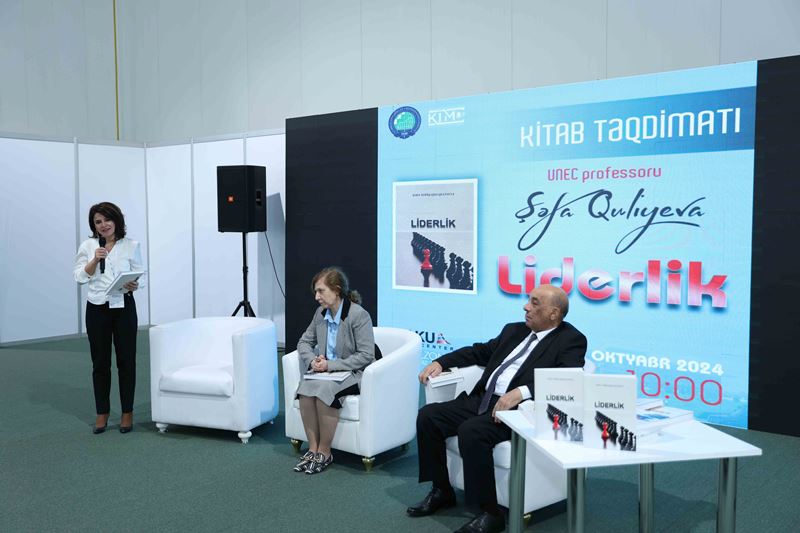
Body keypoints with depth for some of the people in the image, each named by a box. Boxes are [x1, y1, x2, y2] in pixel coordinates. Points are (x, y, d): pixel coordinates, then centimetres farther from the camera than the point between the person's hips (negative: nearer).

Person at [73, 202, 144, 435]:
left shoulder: (131, 245, 1)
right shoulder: (87, 246, 5)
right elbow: (80, 277, 1)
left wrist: (134, 285, -20)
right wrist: (95, 260, -14)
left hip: (124, 307, -1)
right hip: (97, 308, 1)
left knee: (126, 360, 3)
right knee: (100, 363, 8)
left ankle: (127, 413, 14)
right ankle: (102, 414, 19)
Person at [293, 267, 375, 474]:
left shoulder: (359, 315, -16)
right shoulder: (320, 313, 4)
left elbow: (366, 355, -18)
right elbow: (304, 342, 15)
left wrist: (331, 365, -21)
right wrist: (312, 360, -8)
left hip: (353, 373, -5)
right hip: (326, 370, 6)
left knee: (324, 388, -33)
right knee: (305, 388, -25)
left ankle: (324, 452, -16)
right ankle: (313, 448, -14)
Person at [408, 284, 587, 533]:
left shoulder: (571, 340, -3)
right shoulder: (514, 330, 19)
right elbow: (480, 351, 28)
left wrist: (521, 392, -31)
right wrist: (440, 362, 16)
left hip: (517, 409, -8)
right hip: (481, 400, 8)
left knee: (471, 431, -32)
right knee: (428, 416, -6)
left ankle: (490, 512, -16)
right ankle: (442, 491, 10)